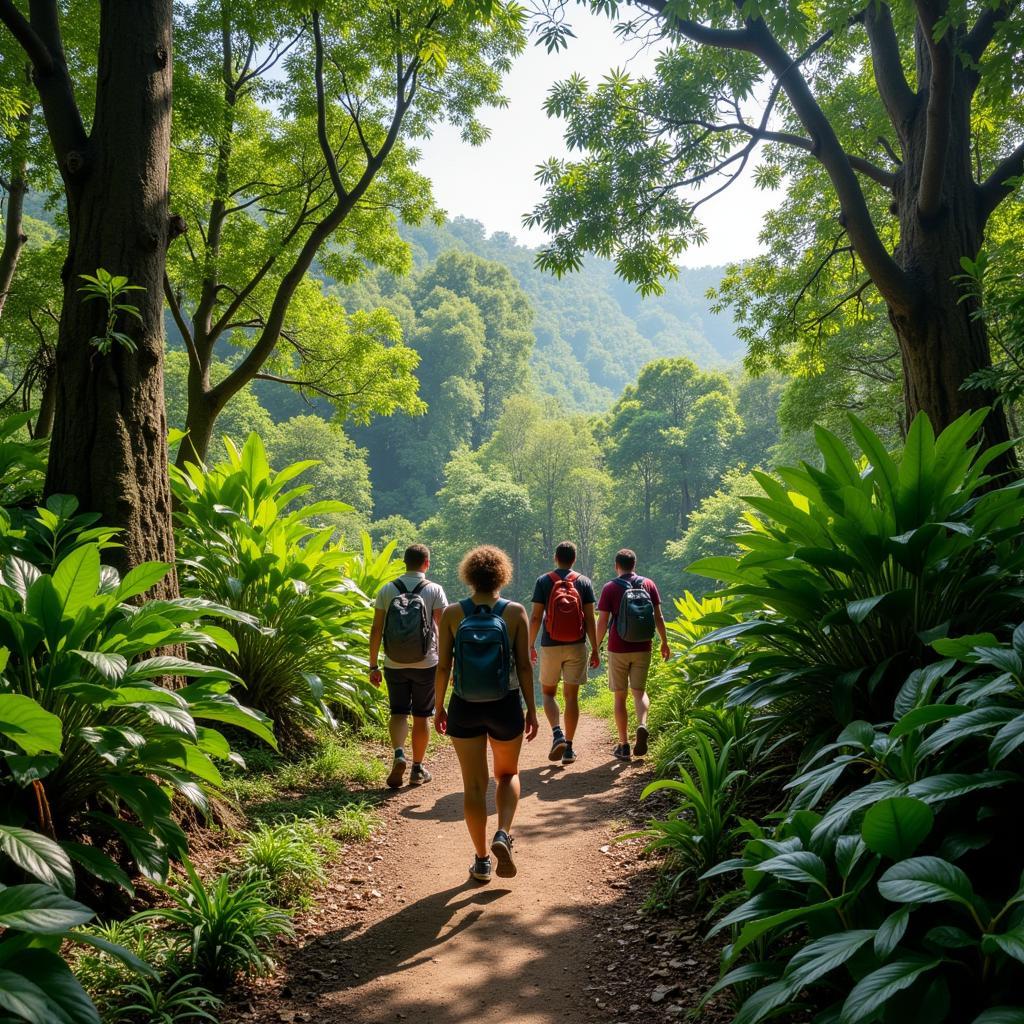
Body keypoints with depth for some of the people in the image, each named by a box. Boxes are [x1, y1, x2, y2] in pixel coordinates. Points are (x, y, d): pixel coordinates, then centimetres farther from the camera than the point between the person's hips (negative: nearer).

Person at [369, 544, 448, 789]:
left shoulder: (387, 590, 0)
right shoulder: (434, 590, -6)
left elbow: (376, 630, 0)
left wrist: (373, 665, 6)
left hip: (394, 665, 1)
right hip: (426, 664, -1)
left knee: (398, 713, 12)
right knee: (421, 717, 11)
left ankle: (399, 754, -13)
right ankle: (418, 769, 19)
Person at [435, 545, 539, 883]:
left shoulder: (452, 613, -6)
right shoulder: (515, 612, -8)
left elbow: (443, 666, -4)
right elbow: (524, 666, -6)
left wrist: (439, 707, 8)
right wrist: (531, 709, 4)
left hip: (464, 708, 0)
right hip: (505, 706, 0)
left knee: (474, 784, 12)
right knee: (508, 773, 23)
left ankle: (482, 860, 19)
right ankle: (503, 834, 3)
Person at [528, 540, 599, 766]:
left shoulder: (543, 581, -1)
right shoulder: (584, 582, 2)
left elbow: (535, 617, -4)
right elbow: (590, 619, -1)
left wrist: (531, 645, 5)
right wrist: (595, 650, 4)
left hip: (550, 646, -1)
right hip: (576, 646, 1)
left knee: (548, 692, 13)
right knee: (572, 696, 7)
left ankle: (557, 733, -10)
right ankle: (568, 747, 9)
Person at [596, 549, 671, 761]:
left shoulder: (610, 588, -5)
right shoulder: (648, 585, 2)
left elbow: (602, 622, -8)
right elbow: (658, 617, 3)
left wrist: (596, 647, 1)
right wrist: (665, 643, 14)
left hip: (618, 650, -2)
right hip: (643, 649, 2)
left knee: (620, 696, 7)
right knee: (639, 691, 12)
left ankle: (624, 745, 9)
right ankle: (642, 725, -16)